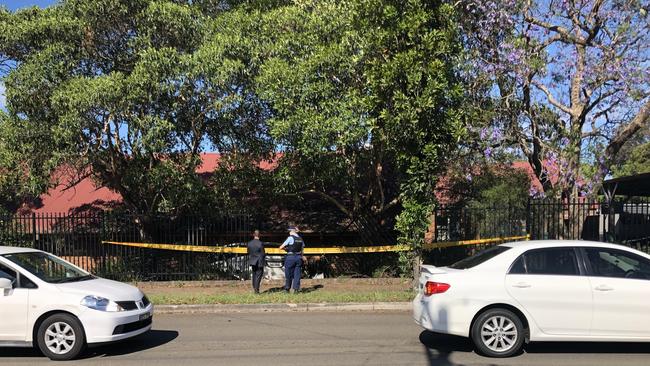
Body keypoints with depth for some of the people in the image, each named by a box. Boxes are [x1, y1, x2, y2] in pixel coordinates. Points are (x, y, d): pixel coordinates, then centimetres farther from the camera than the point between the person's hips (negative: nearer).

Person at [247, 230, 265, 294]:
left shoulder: (249, 243, -3)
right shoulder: (260, 243, -18)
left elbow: (248, 252, 4)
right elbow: (263, 254, -14)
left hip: (252, 262, 5)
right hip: (259, 262, -5)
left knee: (254, 275, 18)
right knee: (258, 276, 4)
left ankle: (254, 288, 25)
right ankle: (256, 289, 3)